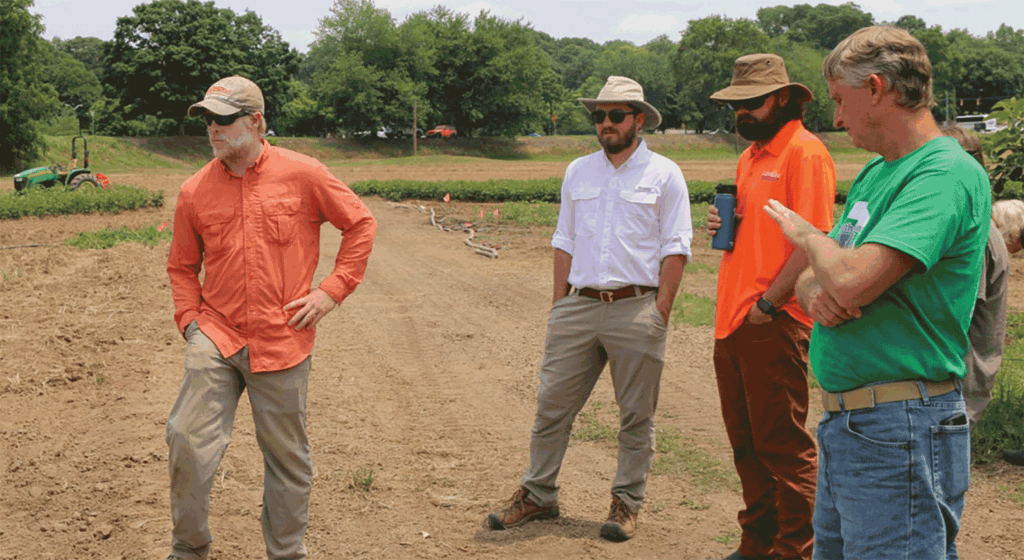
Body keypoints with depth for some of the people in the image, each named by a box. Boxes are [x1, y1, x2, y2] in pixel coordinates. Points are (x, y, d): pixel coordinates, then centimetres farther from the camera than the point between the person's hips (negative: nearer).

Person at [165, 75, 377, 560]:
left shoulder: (302, 174, -3)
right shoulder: (195, 191, 5)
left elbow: (361, 224, 5)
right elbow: (182, 266, 17)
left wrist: (333, 289, -2)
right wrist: (190, 319, 3)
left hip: (282, 342, -1)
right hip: (215, 339, 2)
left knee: (287, 458, 9)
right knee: (188, 442, -9)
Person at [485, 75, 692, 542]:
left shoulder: (664, 174, 2)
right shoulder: (578, 172, 15)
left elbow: (675, 247, -1)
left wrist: (660, 312, -8)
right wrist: (559, 302, 11)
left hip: (635, 307, -4)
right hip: (578, 306, 4)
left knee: (636, 415, 4)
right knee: (552, 405, 5)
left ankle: (627, 503, 16)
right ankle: (538, 495, 16)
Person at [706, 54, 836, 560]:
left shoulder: (804, 152, -10)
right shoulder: (750, 156, 18)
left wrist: (768, 303, -19)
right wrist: (722, 225, 6)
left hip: (774, 324, -9)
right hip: (732, 321, 9)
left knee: (783, 446, -2)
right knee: (747, 443, 16)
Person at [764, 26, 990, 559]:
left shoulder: (948, 174, -16)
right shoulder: (873, 175, 15)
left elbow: (853, 280, -27)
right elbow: (812, 280, 16)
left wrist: (805, 232, -6)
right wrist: (815, 294, -9)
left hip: (900, 432, -9)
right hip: (843, 422, 9)